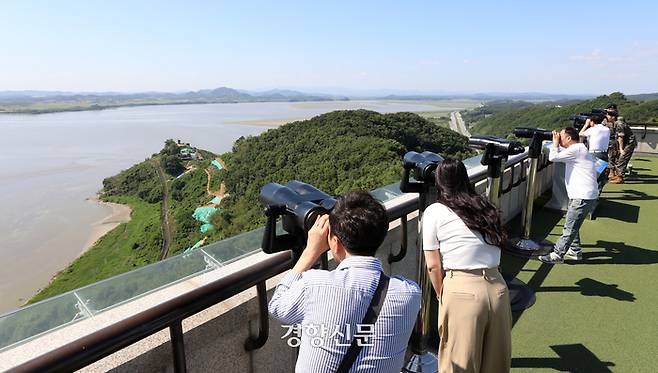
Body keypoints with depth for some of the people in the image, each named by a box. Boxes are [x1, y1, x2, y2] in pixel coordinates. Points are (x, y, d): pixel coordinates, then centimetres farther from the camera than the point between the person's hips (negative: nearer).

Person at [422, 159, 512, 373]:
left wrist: (442, 295, 14)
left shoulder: (434, 212, -1)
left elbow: (433, 266, -1)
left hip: (463, 291, -4)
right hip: (498, 288, 5)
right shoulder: (485, 207, 12)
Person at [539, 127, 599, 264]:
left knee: (570, 227, -5)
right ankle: (575, 251, 29)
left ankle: (557, 255, -1)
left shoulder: (576, 149, -16)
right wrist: (556, 143, 9)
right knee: (572, 225, 19)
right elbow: (559, 153, 24)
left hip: (583, 197, -10)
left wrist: (555, 142, -6)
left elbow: (553, 157, -21)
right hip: (579, 195, 10)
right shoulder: (576, 149, 16)